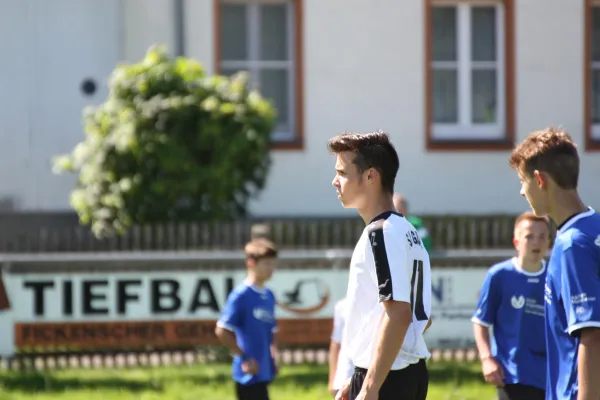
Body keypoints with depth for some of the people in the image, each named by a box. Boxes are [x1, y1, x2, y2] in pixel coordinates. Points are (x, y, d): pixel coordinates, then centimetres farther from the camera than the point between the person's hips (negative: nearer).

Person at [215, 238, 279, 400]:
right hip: (249, 374, -8)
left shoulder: (269, 296, 12)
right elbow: (222, 331, -16)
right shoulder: (240, 295, -13)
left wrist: (273, 357, 9)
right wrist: (244, 358, -15)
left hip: (264, 373, 8)